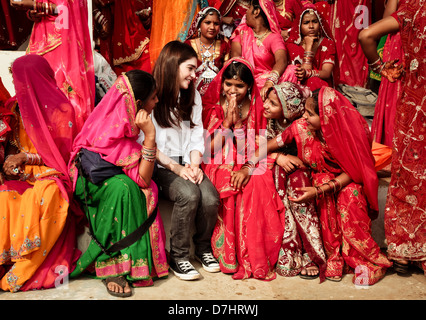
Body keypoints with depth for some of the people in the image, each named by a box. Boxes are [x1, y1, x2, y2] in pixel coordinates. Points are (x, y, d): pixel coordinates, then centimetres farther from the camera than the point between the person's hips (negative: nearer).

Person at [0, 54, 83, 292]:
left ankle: (22, 273, -31)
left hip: (50, 176, -5)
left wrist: (25, 158, -13)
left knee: (47, 195, -37)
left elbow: (61, 155, -4)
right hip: (22, 176, 5)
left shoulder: (61, 110, -4)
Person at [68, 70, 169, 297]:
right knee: (123, 187, -34)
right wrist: (149, 136, -33)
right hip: (88, 182, -8)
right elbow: (143, 180, -29)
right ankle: (112, 267, -27)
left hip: (112, 178, 8)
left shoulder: (122, 121, -8)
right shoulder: (113, 133, -31)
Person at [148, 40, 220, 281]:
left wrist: (194, 166, -6)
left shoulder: (193, 96, 17)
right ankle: (178, 256, -12)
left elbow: (197, 136, 12)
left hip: (187, 164, 5)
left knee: (211, 198, -23)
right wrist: (176, 167, -15)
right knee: (189, 194, -32)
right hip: (159, 166, -5)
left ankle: (203, 247, 5)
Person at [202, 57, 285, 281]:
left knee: (260, 186, -30)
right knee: (230, 187, -33)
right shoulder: (213, 107, 4)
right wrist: (227, 121, -9)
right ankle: (231, 257, -19)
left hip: (249, 167, 1)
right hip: (220, 166, -1)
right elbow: (210, 150, -2)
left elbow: (258, 147, 6)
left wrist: (239, 123, -8)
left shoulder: (255, 107, 8)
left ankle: (258, 258, -19)